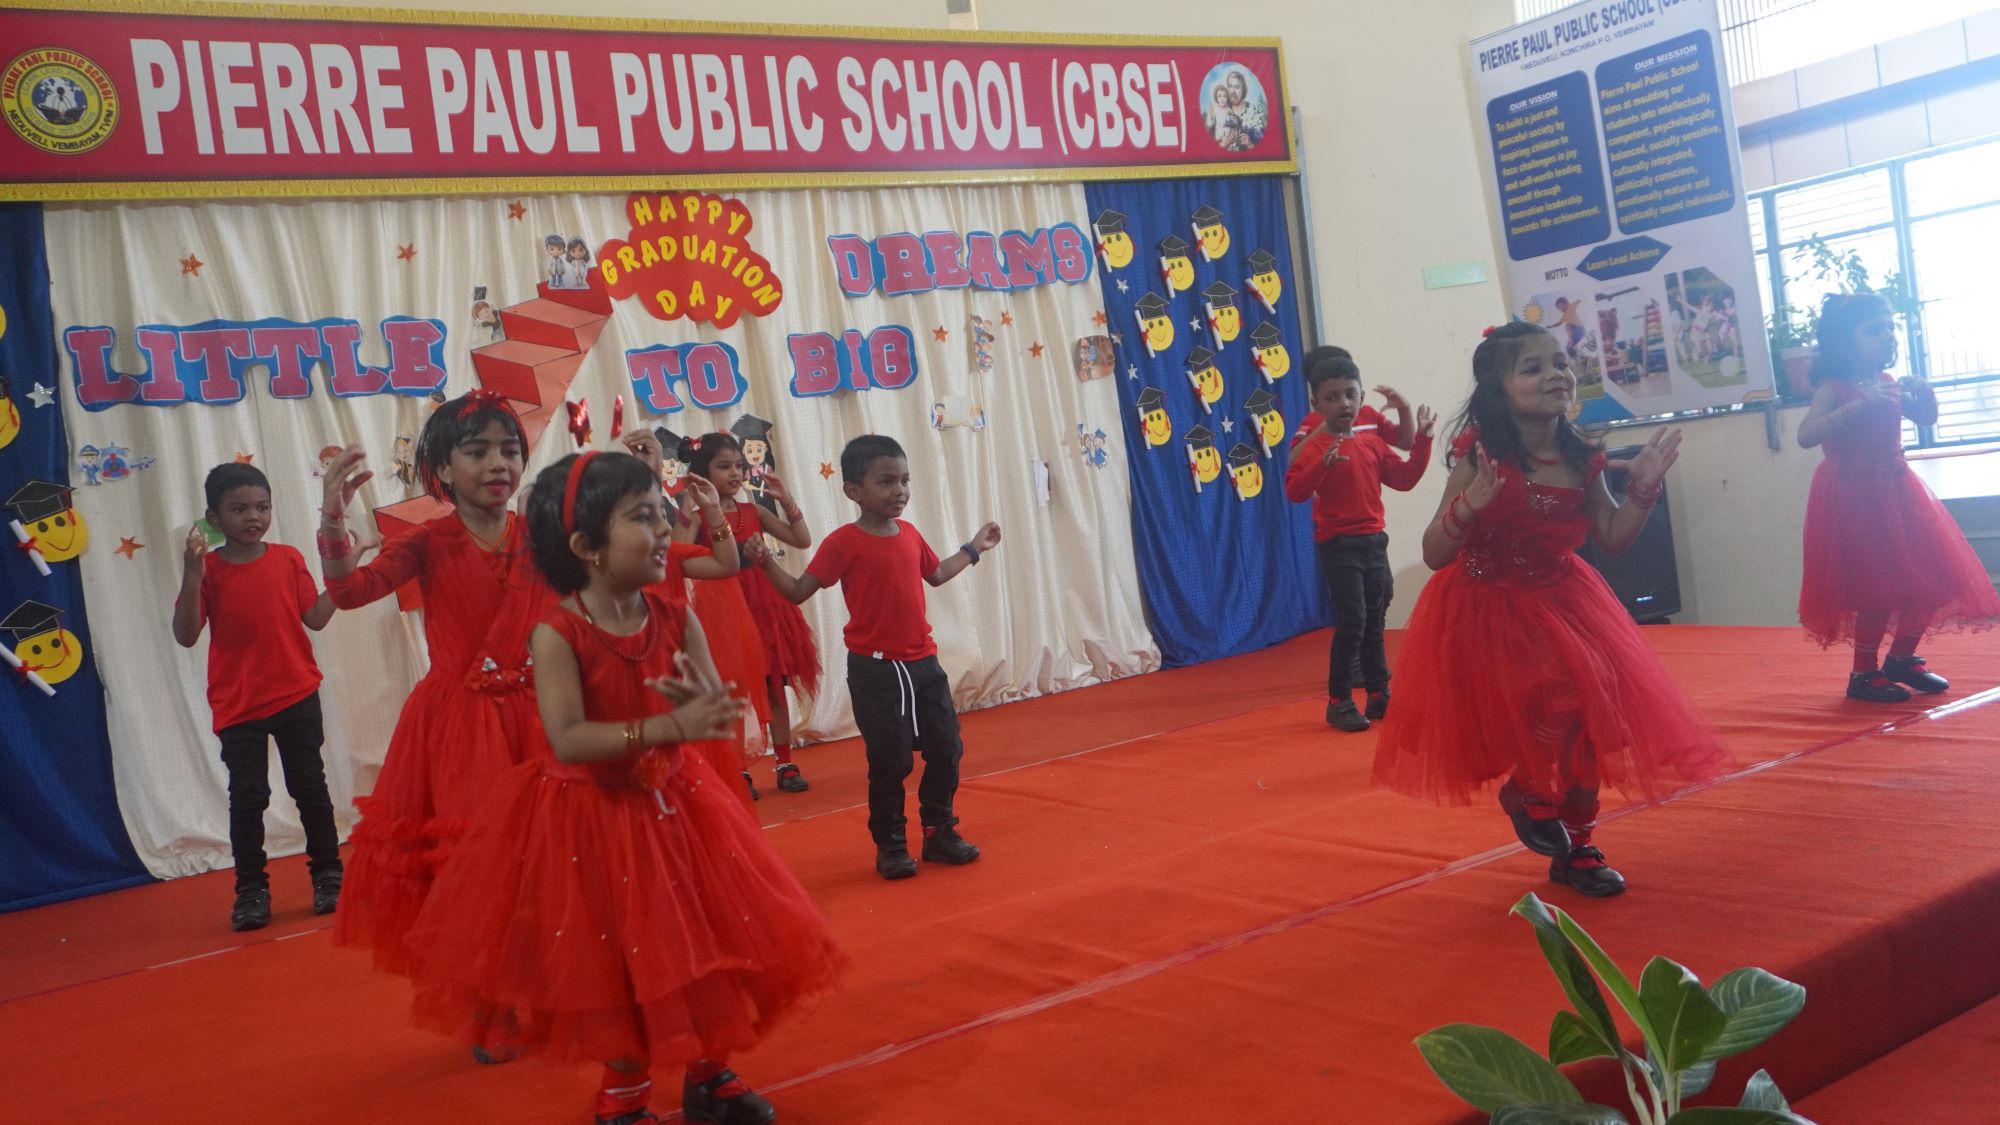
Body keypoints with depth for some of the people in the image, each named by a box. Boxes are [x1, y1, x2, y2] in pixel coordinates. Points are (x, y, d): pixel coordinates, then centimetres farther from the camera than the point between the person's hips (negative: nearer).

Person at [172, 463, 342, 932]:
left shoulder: (288, 559, 1)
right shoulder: (208, 568, -5)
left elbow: (316, 618, 1)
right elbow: (185, 636, -12)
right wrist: (191, 576, -22)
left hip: (296, 696, 1)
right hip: (237, 706, -1)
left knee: (310, 787, 8)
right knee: (247, 796, 5)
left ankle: (327, 874, 20)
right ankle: (251, 890, 15)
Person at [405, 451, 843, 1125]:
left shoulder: (676, 621, -7)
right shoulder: (557, 634, -21)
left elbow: (721, 717, -7)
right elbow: (568, 739, -31)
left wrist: (702, 706, -31)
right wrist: (669, 727, -40)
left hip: (671, 804, 4)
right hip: (589, 816, -4)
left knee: (703, 942, 11)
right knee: (610, 963, 7)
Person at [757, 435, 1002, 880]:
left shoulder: (909, 534, 6)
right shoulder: (844, 542, -12)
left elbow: (936, 574, 25)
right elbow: (799, 591, -12)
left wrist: (974, 548, 31)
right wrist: (765, 562, -24)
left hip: (923, 663, 6)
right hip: (875, 670, -6)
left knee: (946, 750, 10)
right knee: (890, 761, 1)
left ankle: (940, 832, 27)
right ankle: (890, 845, 18)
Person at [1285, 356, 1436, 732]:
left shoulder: (1373, 443, 9)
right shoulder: (1314, 447, -10)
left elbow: (1404, 478, 13)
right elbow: (1294, 491, -20)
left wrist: (1422, 439, 7)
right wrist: (1322, 465, -35)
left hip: (1374, 541, 6)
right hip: (1338, 545, -6)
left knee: (1374, 622, 13)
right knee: (1351, 622, -9)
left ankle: (1379, 695, 23)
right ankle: (1338, 701, 0)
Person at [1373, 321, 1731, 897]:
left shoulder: (1579, 458, -3)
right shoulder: (1483, 456, -19)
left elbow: (1613, 539, 9)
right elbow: (1435, 555, -21)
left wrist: (1644, 487, -5)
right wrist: (1472, 503, -37)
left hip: (1560, 601, 6)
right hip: (1489, 607, -6)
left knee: (1588, 718, 6)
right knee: (1557, 700, -22)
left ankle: (1576, 849, 27)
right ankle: (1528, 791, 12)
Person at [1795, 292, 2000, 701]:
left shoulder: (1890, 384, 7)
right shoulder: (1833, 389, -13)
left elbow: (1926, 419, 19)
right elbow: (1806, 435, -27)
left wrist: (1924, 394, -3)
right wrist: (1860, 405, -32)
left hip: (1896, 491, 7)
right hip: (1854, 498, -7)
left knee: (1928, 582, 8)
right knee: (1877, 589, -7)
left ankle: (1901, 659, 26)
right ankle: (1863, 674, 7)